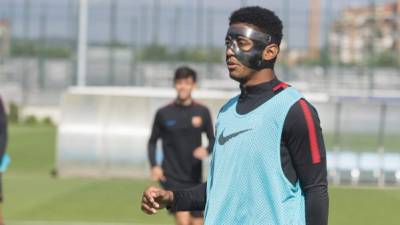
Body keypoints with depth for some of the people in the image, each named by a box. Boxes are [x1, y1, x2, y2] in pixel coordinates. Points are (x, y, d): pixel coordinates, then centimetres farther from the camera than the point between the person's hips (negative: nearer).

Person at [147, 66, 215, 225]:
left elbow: (212, 140, 9)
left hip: (195, 179, 3)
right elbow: (152, 141, 10)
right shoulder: (163, 113, -1)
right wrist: (154, 166, -5)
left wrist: (207, 150, -14)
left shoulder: (202, 112, 1)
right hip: (172, 177, -3)